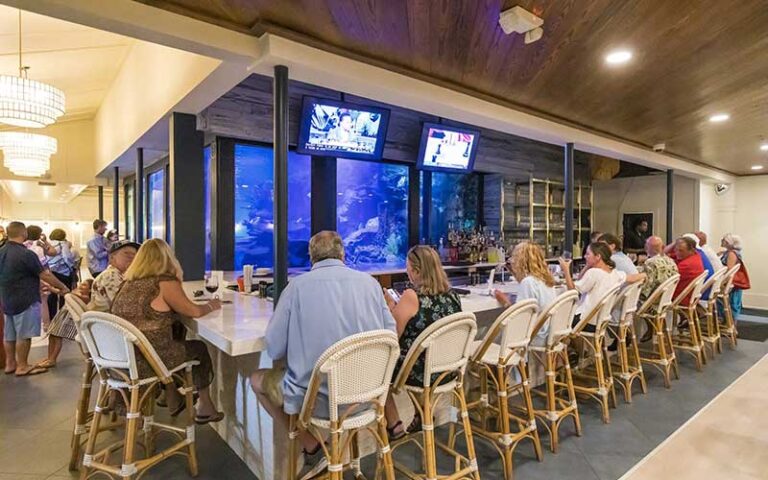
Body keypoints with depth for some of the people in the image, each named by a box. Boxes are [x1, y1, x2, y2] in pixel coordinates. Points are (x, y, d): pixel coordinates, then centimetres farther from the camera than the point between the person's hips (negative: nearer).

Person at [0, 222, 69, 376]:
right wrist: (63, 287, -4)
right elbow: (45, 275, -16)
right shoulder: (26, 254, -21)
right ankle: (22, 366, 7)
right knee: (23, 335, 0)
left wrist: (40, 286, 21)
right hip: (24, 300, -8)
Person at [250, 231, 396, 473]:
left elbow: (274, 349, -4)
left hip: (317, 397, -4)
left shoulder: (298, 285, -8)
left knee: (257, 379, 21)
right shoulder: (370, 282, 0)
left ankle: (310, 445, 15)